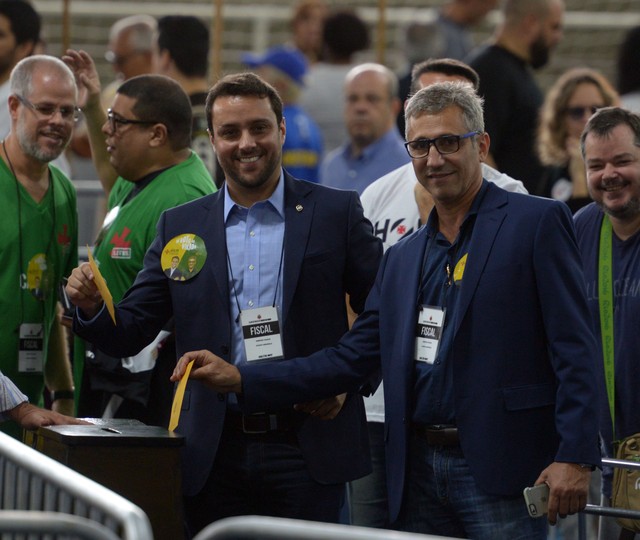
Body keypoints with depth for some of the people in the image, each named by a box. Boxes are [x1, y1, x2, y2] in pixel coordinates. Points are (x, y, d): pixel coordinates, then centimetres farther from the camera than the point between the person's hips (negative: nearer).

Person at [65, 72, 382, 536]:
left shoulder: (336, 213, 3)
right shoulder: (180, 227, 10)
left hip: (307, 451, -2)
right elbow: (128, 333, 8)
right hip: (216, 457, 2)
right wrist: (91, 306, -12)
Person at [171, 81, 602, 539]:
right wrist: (241, 380, 7)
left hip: (499, 471, -6)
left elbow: (574, 348, -7)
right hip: (419, 473, 6)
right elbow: (353, 359, 17)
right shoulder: (402, 259, 19)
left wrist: (574, 456, -17)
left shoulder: (537, 223, -2)